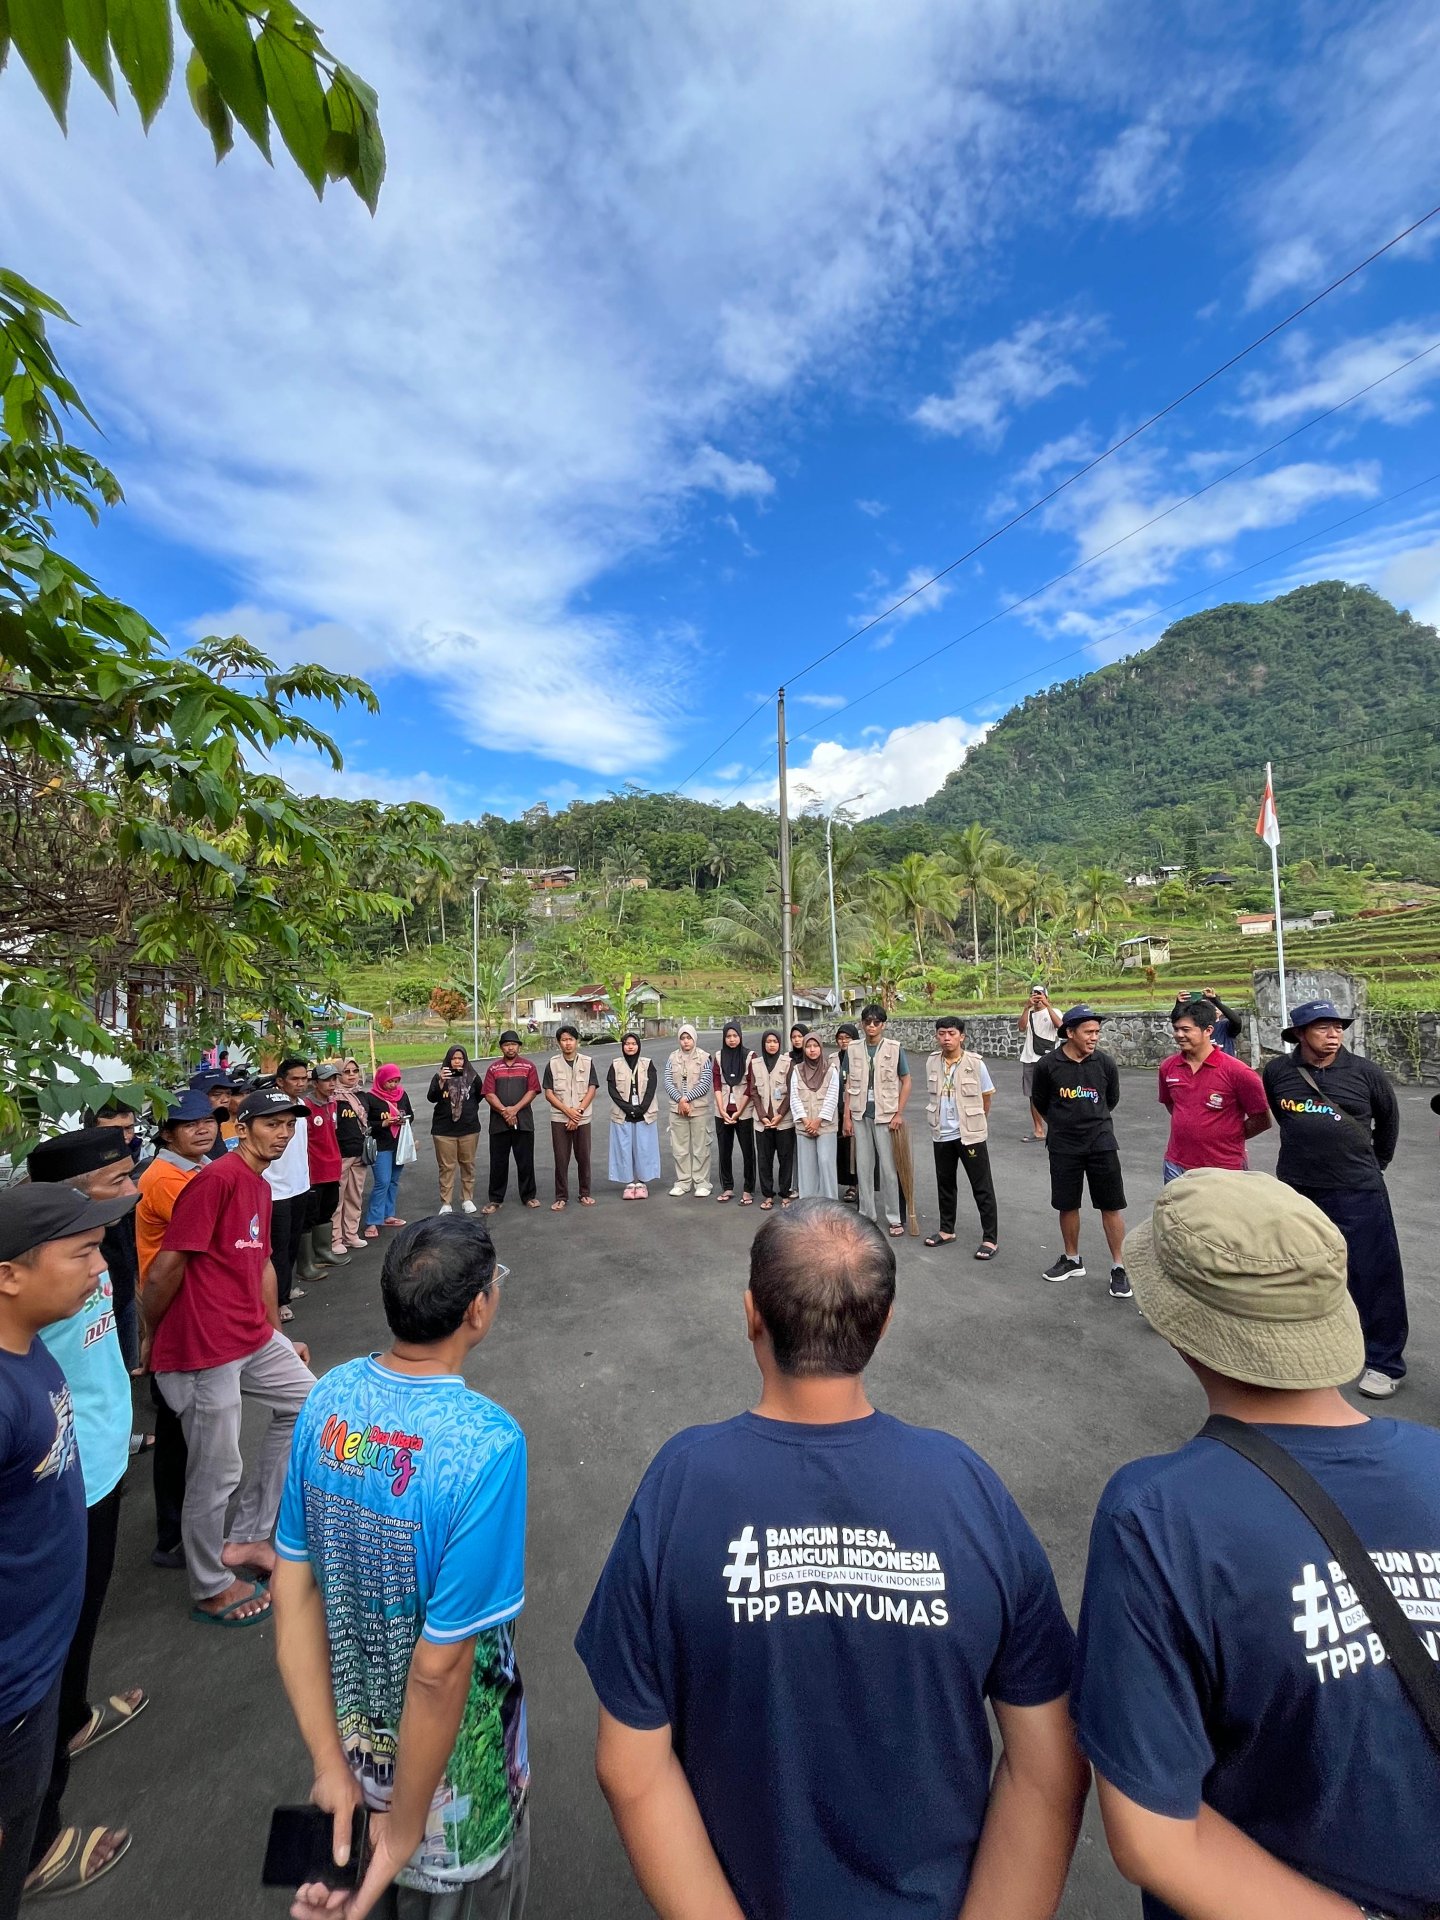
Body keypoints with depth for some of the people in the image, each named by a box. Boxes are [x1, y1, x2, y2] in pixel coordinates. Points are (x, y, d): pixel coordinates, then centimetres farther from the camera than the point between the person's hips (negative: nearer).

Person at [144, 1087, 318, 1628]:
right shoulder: (218, 1178, -19)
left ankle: (246, 1537, 33)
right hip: (203, 1348, -9)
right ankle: (211, 1590, 30)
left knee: (303, 1401, 19)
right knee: (217, 1472, 6)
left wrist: (278, 1335, 21)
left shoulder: (261, 1187, 10)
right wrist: (149, 1339, -3)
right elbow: (167, 1266, -17)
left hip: (253, 1338, 9)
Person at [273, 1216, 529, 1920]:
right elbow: (439, 1669, -27)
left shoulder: (330, 1397, -18)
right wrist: (405, 1828, -10)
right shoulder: (485, 1444, -36)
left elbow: (292, 1595, -10)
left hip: (352, 1741, 4)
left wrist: (331, 1766, -3)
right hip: (446, 1769, -4)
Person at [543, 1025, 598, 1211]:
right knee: (561, 1159, 3)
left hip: (583, 1119, 0)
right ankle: (561, 1197, 14)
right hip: (560, 1119, 0)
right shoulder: (552, 1063, -1)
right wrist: (568, 1111, -12)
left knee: (583, 1157, 7)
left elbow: (592, 1090, -3)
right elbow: (548, 1093, -3)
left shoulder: (587, 1062, 0)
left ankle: (585, 1193, 22)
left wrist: (578, 1112, -11)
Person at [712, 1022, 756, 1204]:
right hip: (723, 1111, 3)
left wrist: (739, 1112, -10)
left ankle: (748, 1190, 11)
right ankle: (727, 1188, 21)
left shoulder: (750, 1056, -4)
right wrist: (722, 1110, -8)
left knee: (747, 1151, 1)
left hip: (743, 1111, -3)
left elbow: (750, 1086, -6)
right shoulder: (719, 1056, 6)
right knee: (724, 1151, 8)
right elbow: (716, 1084, 2)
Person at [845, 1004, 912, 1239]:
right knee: (863, 1166, 10)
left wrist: (899, 1114, -7)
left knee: (888, 1168, 1)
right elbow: (849, 1085, 8)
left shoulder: (894, 1049, -4)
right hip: (860, 1115, 3)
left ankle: (894, 1218, 13)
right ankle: (866, 1215, 22)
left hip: (886, 1115, -3)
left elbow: (906, 1082, -1)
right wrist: (847, 1116, 5)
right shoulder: (853, 1050, 4)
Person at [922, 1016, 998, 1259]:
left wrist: (976, 1122, 10)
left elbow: (986, 1097, 0)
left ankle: (990, 1239, 14)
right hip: (941, 1134, 4)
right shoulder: (932, 1062, -3)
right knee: (944, 1184, 17)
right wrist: (943, 1118, 13)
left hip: (971, 1135, -4)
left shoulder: (975, 1063, -13)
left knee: (982, 1188, 3)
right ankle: (946, 1230, 33)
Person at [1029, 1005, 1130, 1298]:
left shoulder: (1105, 1063, -6)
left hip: (1101, 1142, 0)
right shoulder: (1047, 1064, -11)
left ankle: (1118, 1267, 17)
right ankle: (1072, 1260, 30)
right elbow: (1039, 1103, 6)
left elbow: (1112, 1100, 13)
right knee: (1067, 1205, 11)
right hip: (1063, 1146, 0)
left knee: (1111, 1205, 2)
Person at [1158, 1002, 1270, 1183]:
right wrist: (1189, 1128, 9)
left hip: (1223, 1170, -4)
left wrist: (1228, 1136, 0)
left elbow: (1261, 1119, -6)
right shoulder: (1168, 1067, 0)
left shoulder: (1236, 1071, -13)